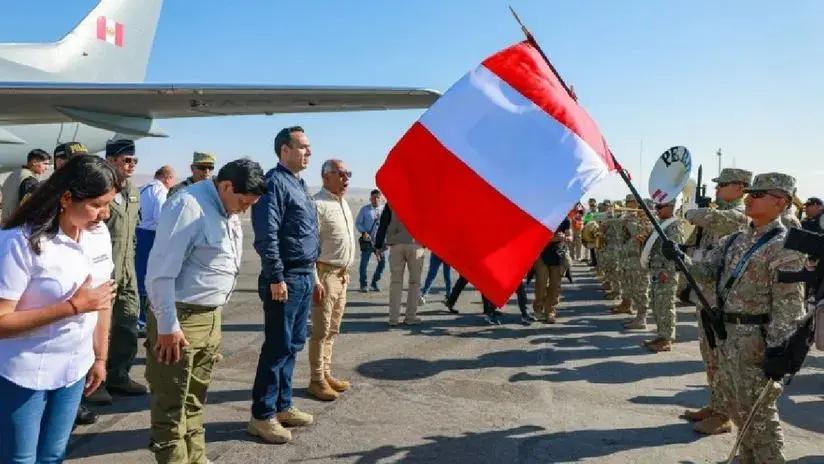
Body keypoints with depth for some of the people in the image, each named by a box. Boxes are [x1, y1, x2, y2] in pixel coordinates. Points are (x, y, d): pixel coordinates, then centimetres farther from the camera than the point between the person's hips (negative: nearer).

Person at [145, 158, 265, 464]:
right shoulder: (188, 206, -19)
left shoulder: (228, 211, 9)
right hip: (180, 318, -9)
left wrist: (216, 313, 17)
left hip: (211, 316, 9)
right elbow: (161, 272, -21)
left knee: (194, 399, 20)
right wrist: (168, 326, -18)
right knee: (172, 405, 2)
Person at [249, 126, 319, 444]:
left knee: (293, 346, 14)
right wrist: (276, 278, -21)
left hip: (304, 278, 9)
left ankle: (282, 406, 25)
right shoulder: (275, 182, -12)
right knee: (278, 348, -3)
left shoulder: (299, 184, 17)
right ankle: (262, 416, 7)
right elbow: (266, 236, -20)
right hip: (285, 279, -9)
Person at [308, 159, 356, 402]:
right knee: (321, 330, -1)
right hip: (325, 274, -9)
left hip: (341, 275, 9)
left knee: (332, 330, 15)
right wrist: (314, 281, -21)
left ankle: (326, 374, 25)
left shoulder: (344, 203, 15)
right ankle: (317, 380, 9)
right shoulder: (318, 204, -14)